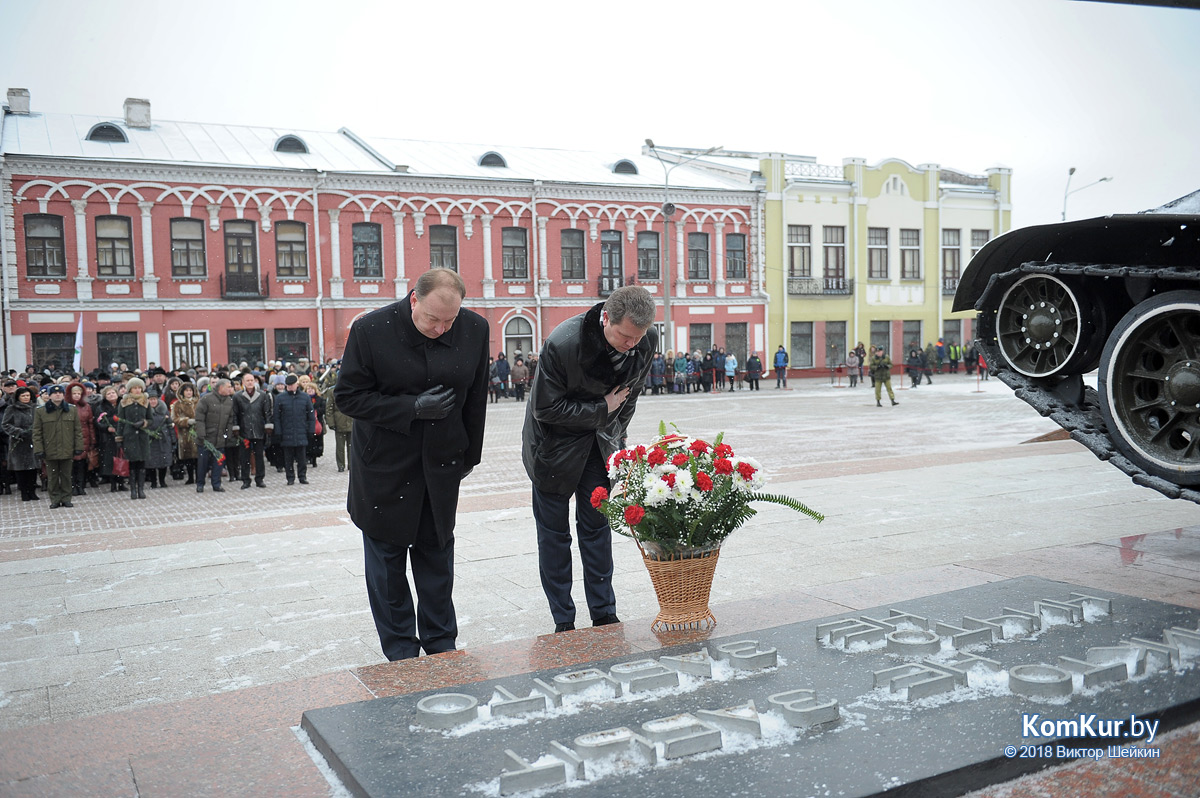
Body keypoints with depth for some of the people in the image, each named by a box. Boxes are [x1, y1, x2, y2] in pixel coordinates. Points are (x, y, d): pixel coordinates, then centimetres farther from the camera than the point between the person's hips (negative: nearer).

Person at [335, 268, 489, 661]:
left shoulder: (475, 329, -8)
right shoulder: (370, 330, -17)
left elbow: (476, 399, 4)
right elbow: (348, 396, -12)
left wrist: (469, 456, 10)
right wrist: (413, 409, -22)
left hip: (441, 463, 2)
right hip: (384, 466, -2)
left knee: (437, 555, 12)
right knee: (387, 557, 7)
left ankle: (441, 645, 27)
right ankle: (401, 652, 21)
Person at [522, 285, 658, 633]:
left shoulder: (647, 342, -15)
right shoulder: (562, 343, -30)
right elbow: (546, 408, -21)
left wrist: (616, 435, 5)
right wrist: (602, 410, -19)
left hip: (601, 442, 4)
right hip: (556, 444, -4)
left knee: (597, 526, 8)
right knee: (553, 533, 3)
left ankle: (604, 615, 19)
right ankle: (563, 622, 14)